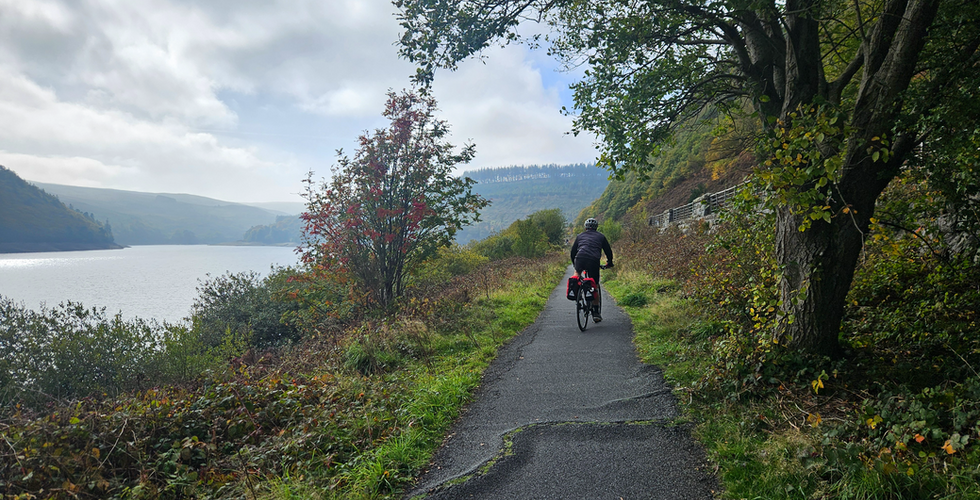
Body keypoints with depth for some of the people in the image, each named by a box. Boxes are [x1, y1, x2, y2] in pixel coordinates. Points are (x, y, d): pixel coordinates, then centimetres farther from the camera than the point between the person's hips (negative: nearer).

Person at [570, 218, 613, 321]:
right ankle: (596, 313, 11)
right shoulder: (601, 236, 24)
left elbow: (573, 251, 30)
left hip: (580, 258, 1)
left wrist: (574, 264, 45)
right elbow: (608, 251, 27)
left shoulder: (580, 236, 26)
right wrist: (609, 262, 43)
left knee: (577, 272, 34)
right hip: (594, 261, -1)